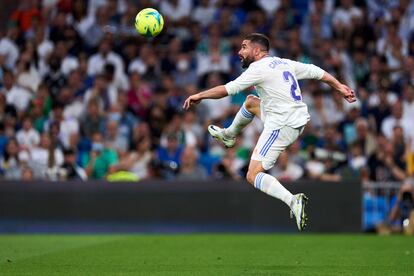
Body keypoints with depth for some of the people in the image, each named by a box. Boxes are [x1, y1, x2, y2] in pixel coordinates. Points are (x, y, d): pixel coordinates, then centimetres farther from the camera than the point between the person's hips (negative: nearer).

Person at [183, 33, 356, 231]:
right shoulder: (285, 63, 12)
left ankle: (293, 201, -29)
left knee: (253, 176, -10)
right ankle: (228, 135, 52)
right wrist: (339, 87, 27)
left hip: (282, 125, -9)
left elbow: (227, 89, -11)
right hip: (298, 119, 9)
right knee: (251, 101, 30)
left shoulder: (259, 68, -11)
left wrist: (199, 96, 0)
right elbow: (318, 72, 16)